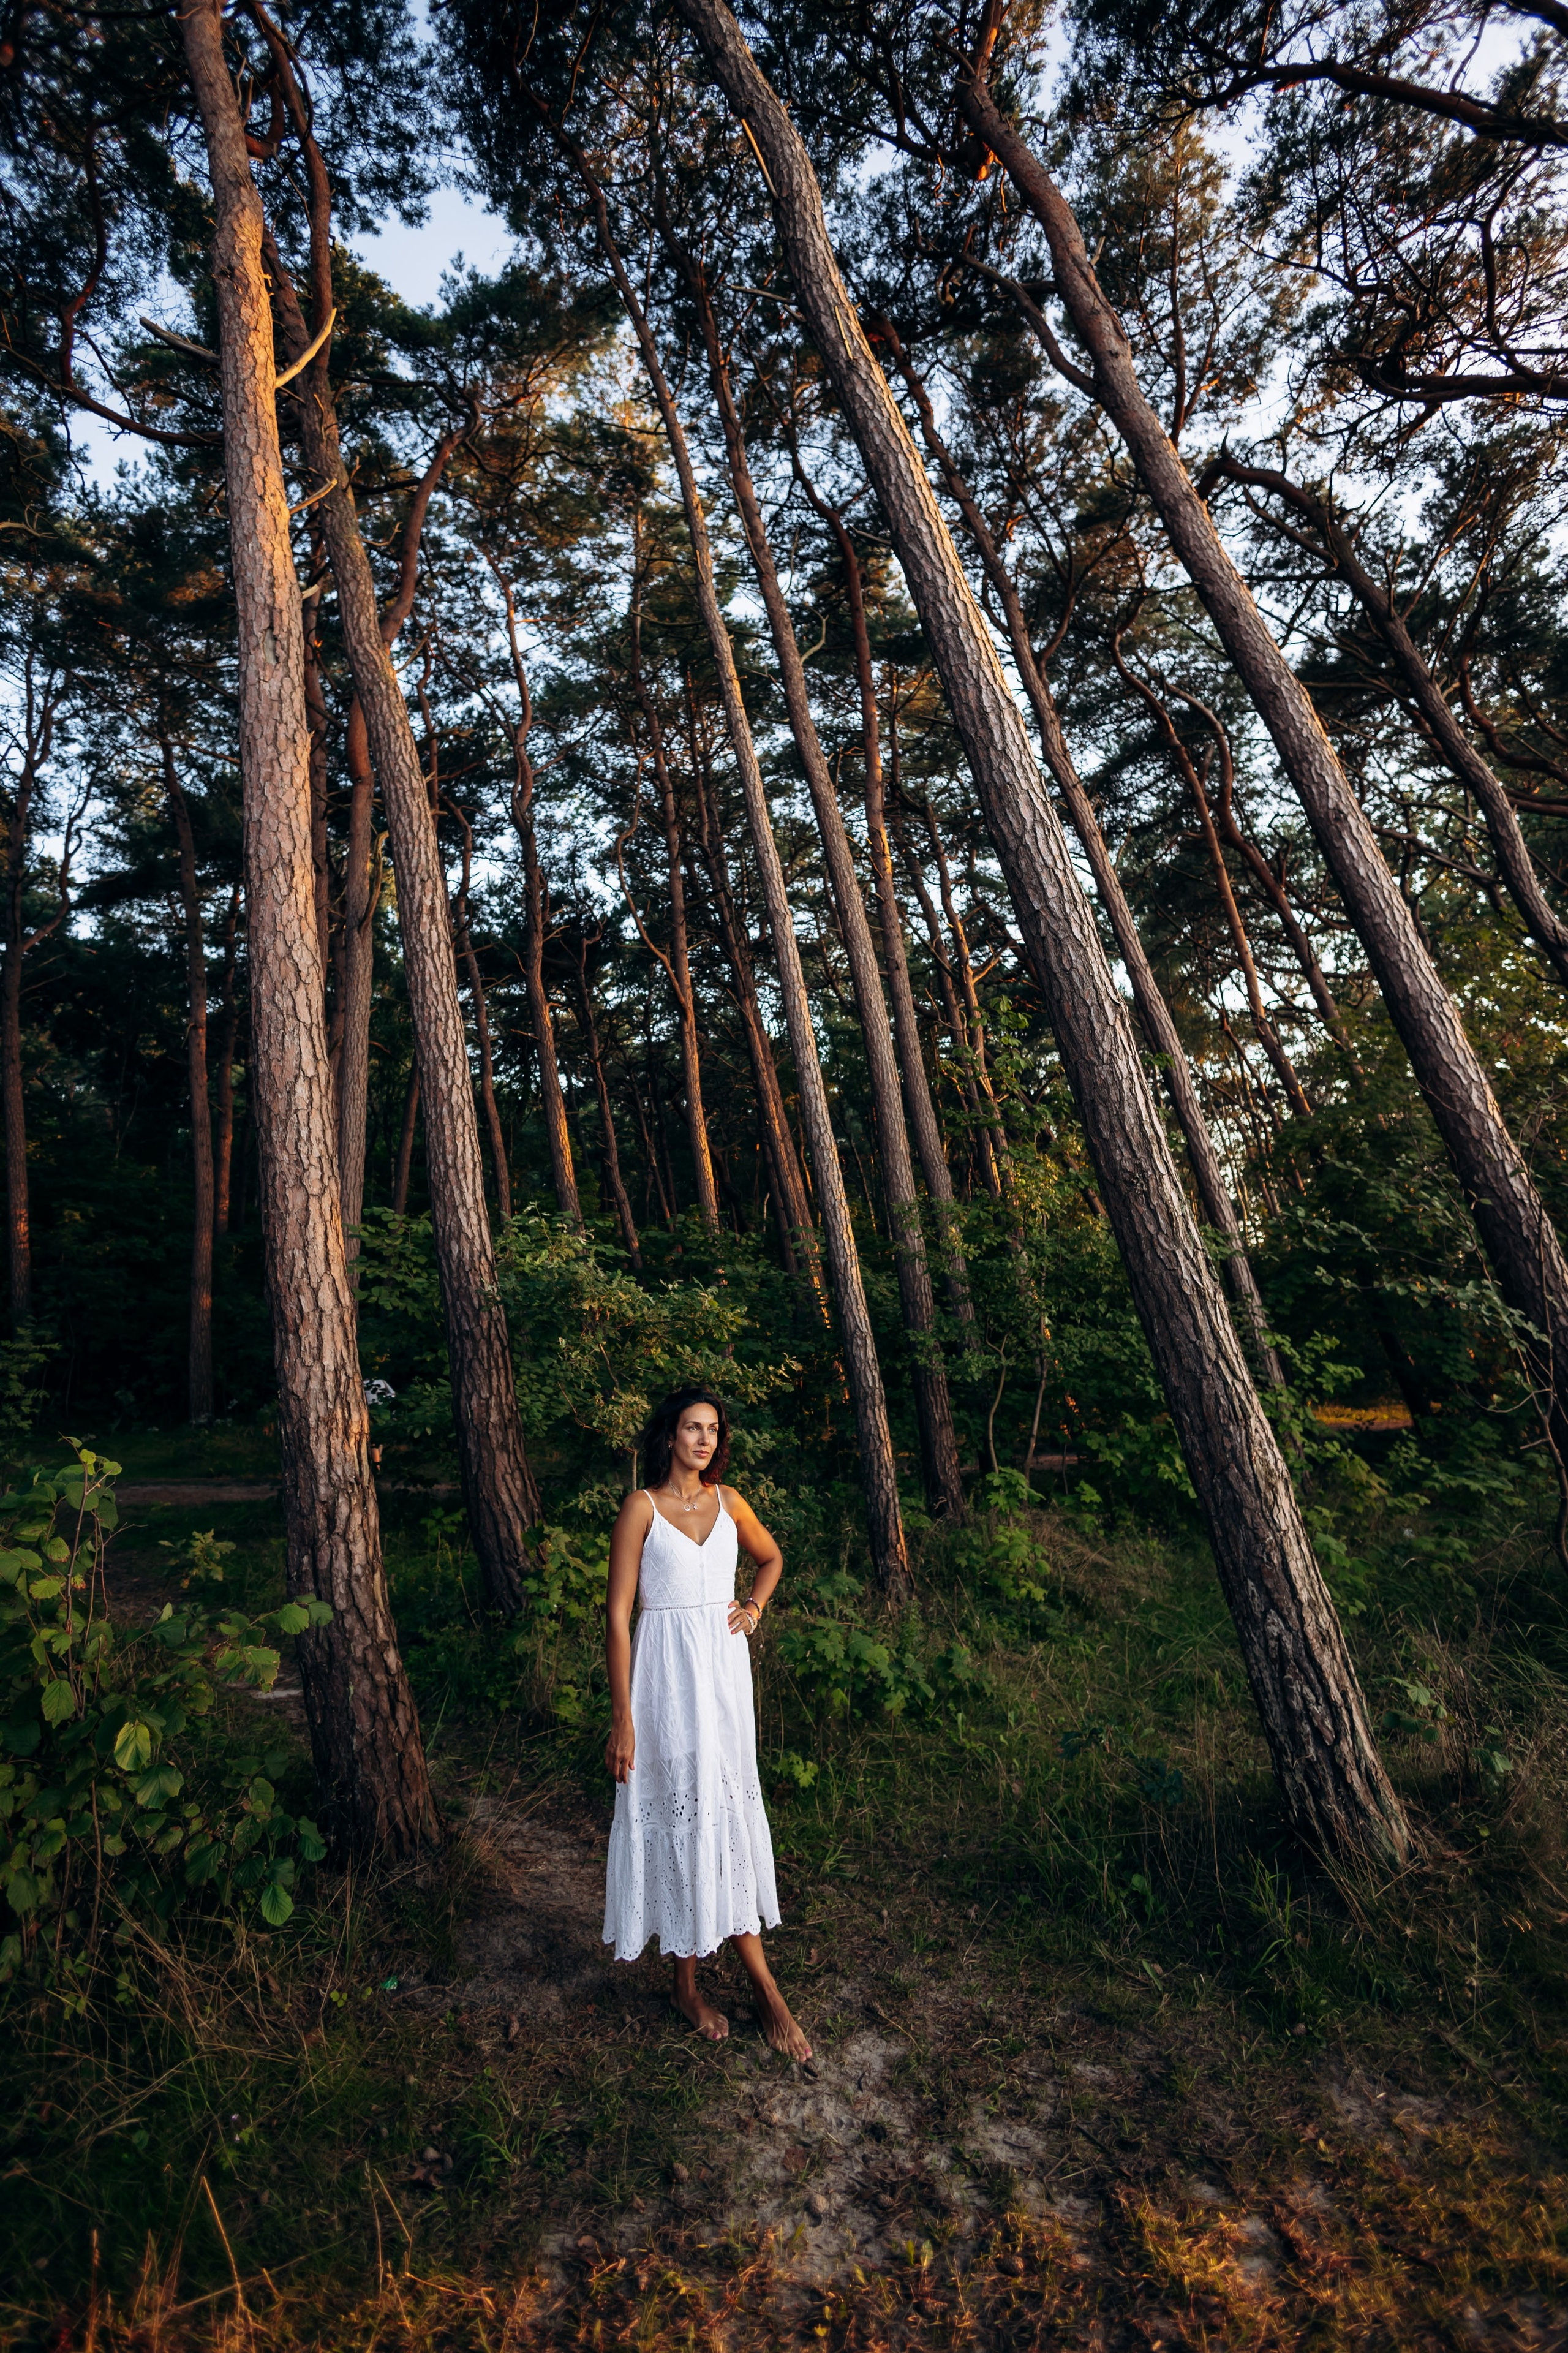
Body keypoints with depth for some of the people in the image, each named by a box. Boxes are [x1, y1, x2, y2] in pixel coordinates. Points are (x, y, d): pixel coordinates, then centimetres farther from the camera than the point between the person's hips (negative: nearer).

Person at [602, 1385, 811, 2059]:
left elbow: (771, 1559, 24)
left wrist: (755, 1608, 6)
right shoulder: (642, 1507, -10)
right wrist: (622, 1718, -12)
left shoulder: (728, 1502, 4)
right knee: (681, 1815, 4)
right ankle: (687, 1984, 24)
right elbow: (617, 1616, -11)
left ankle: (763, 1986, 27)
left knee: (727, 1813, 13)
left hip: (724, 1670, 4)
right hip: (666, 1673, -4)